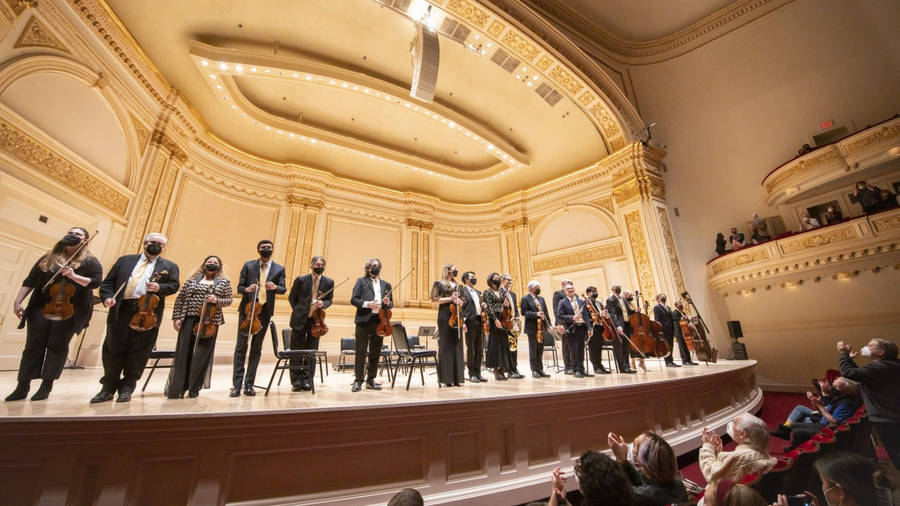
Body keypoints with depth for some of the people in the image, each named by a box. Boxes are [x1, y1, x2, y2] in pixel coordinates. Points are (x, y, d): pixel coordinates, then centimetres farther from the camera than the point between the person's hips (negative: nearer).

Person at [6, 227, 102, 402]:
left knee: (57, 347, 1)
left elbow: (96, 282, -9)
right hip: (40, 309, 3)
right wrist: (17, 301, 4)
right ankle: (22, 386, 13)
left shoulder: (90, 261, 3)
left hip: (67, 311, -3)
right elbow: (29, 281, 12)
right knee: (33, 346, 5)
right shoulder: (47, 258, 13)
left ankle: (46, 386, 11)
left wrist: (74, 276, -22)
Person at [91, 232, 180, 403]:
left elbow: (174, 285, 4)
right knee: (113, 348, 8)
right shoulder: (125, 260, 18)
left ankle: (127, 387, 13)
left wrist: (160, 288, -15)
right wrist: (107, 297, -3)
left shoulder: (169, 266, 13)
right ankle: (108, 387, 21)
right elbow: (108, 281, 14)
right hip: (121, 310, 2)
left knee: (138, 351, 1)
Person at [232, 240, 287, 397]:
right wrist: (246, 289, -18)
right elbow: (239, 287, 5)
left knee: (256, 348, 7)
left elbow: (283, 289, -3)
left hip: (265, 311, 0)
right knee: (241, 346, 0)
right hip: (247, 309, 0)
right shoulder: (248, 265, 7)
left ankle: (249, 384, 15)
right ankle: (236, 385, 8)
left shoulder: (279, 269, 6)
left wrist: (275, 287, -26)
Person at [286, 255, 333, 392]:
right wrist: (298, 311, 3)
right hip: (299, 320, -1)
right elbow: (292, 298, 6)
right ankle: (296, 381, 20)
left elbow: (329, 300, 6)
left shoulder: (329, 282, 0)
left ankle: (307, 381, 20)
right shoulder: (301, 280, -3)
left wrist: (323, 304, -14)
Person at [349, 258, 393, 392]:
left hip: (379, 322, 4)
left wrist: (387, 303, -5)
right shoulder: (361, 281, 6)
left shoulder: (386, 284, 17)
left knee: (375, 353, 9)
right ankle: (358, 381, 12)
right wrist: (367, 304, -17)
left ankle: (371, 381, 21)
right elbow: (353, 299, -2)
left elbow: (391, 303, 18)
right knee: (361, 352, 1)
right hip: (364, 321, -3)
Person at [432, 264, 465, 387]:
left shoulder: (457, 285, 20)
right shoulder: (439, 283, 3)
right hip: (445, 317, -5)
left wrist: (458, 300, 1)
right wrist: (450, 298, -11)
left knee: (457, 346, 5)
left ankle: (457, 377, 11)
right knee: (446, 346, -4)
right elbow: (434, 300, -4)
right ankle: (447, 378, 4)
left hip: (457, 317, 6)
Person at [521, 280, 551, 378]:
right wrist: (536, 314, -21)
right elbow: (524, 312, -13)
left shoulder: (541, 299, 17)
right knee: (533, 350, 1)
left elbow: (546, 312, 16)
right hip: (532, 328, -6)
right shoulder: (525, 298, -3)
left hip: (541, 327, 6)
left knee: (540, 350, 10)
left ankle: (540, 370, 17)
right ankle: (534, 370, 8)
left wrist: (548, 324, 6)